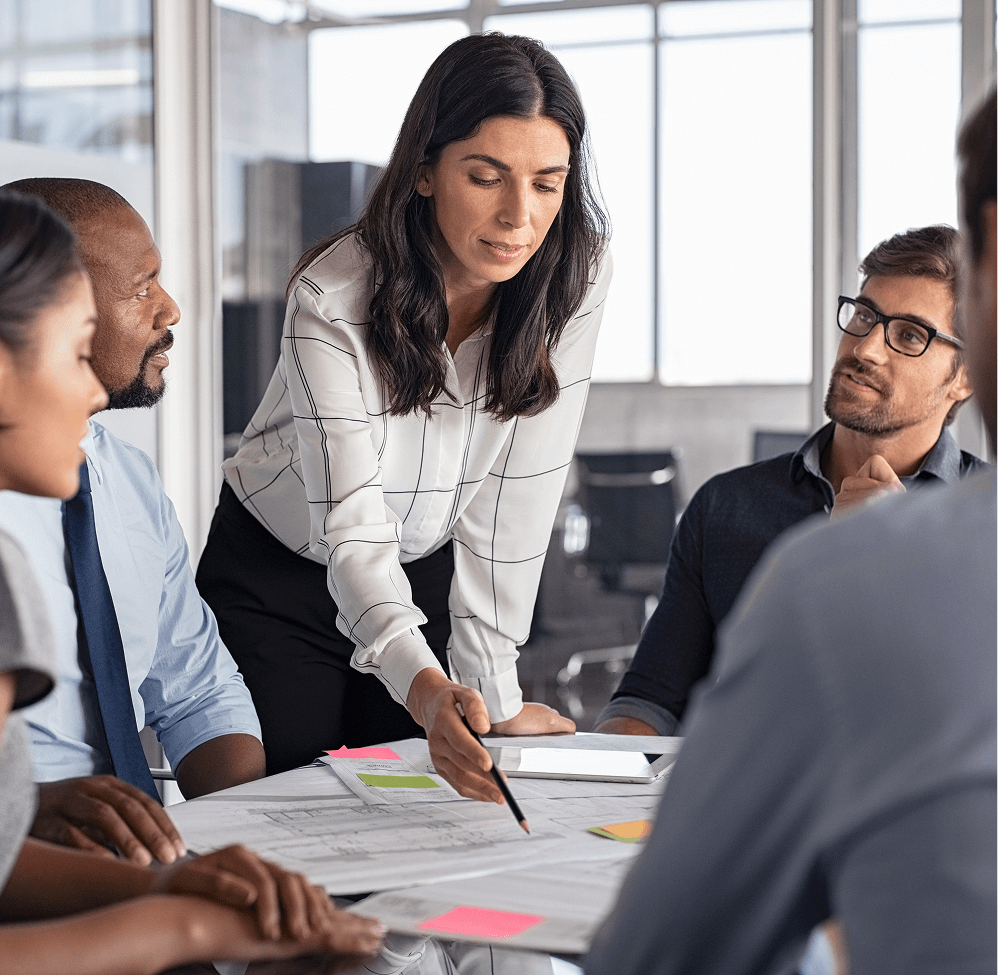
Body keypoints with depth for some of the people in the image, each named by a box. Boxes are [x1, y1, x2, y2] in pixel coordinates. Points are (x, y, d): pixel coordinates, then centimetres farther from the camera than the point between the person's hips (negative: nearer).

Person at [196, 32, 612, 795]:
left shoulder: (575, 275, -19)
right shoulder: (334, 297, -28)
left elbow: (517, 497, -17)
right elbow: (352, 525, -34)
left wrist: (494, 695, -20)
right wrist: (427, 691, -51)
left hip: (429, 575, 3)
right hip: (278, 581, -2)